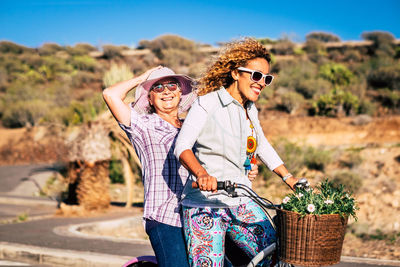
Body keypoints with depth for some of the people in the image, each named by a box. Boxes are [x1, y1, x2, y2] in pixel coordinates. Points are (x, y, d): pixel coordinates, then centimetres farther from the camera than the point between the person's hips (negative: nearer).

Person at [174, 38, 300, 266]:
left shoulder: (250, 110, 15)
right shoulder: (207, 103, -7)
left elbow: (263, 147, 29)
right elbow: (182, 146, -19)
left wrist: (291, 180, 21)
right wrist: (201, 173, -38)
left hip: (242, 203, 7)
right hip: (205, 204, -6)